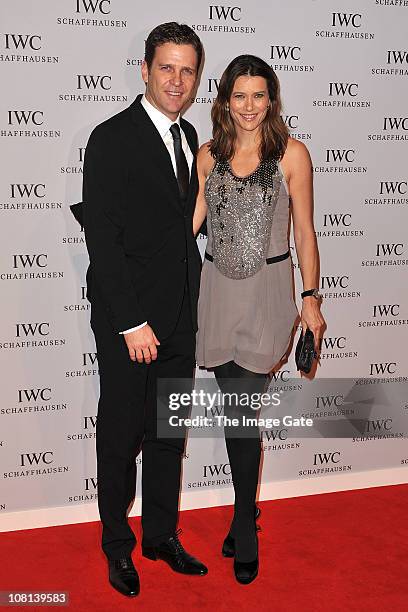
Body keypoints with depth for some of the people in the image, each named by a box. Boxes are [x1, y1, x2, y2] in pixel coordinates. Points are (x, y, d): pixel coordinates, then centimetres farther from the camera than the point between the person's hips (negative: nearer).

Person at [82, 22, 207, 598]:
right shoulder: (112, 138, -11)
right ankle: (118, 546, 27)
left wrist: (193, 305, 8)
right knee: (121, 436, 8)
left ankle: (162, 534, 33)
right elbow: (101, 238, -16)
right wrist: (131, 323, -17)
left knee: (169, 434, 16)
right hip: (130, 318, -6)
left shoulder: (188, 137, 11)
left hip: (180, 318, 7)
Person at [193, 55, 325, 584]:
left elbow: (305, 232, 0)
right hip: (218, 288, 3)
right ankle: (247, 513, 29)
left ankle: (243, 531, 13)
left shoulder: (292, 154, -2)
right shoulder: (209, 154, 7)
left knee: (239, 410, -6)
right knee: (234, 408, 10)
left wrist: (311, 298, -2)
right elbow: (191, 220, 10)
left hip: (266, 291, -3)